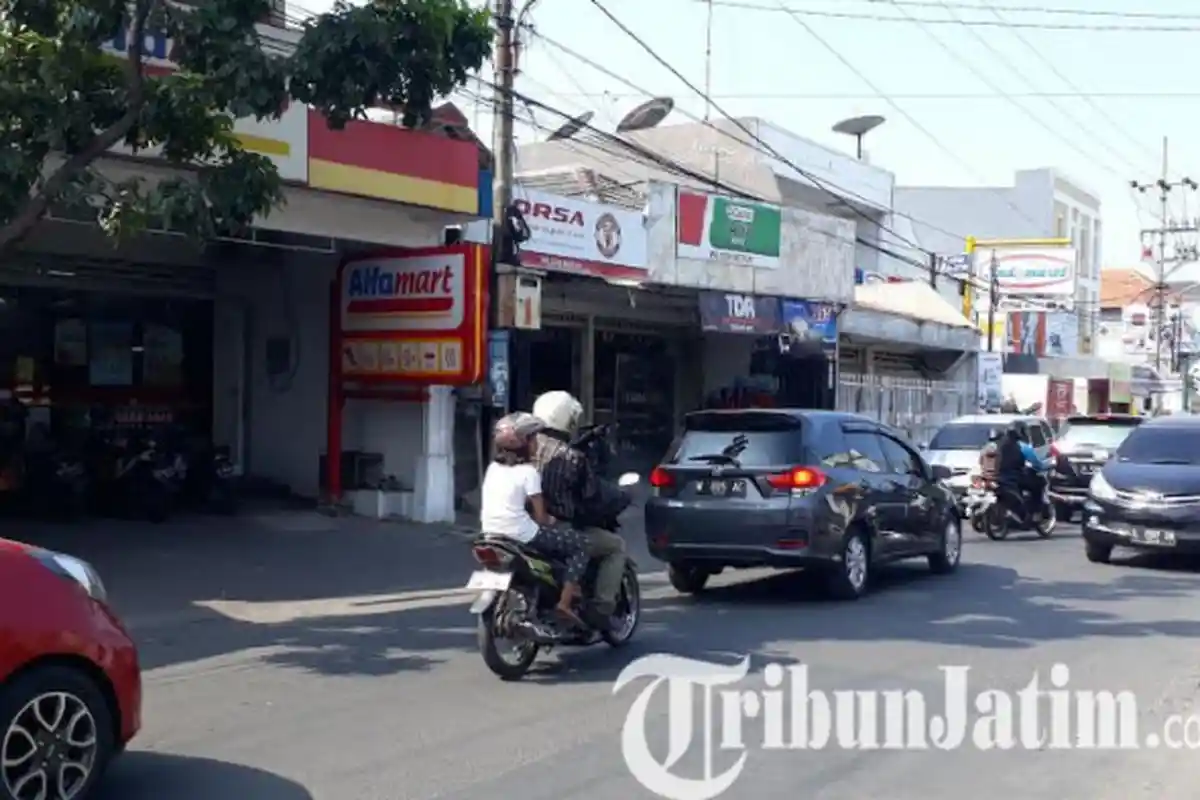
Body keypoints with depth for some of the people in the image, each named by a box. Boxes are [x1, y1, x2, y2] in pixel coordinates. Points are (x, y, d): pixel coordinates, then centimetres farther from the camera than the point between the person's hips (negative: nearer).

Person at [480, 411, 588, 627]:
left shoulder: (493, 468, 11)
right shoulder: (528, 472, -8)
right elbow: (540, 517, -8)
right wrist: (552, 520, 11)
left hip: (490, 534, 8)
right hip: (521, 535, -8)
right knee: (579, 544, 5)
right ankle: (565, 601, -4)